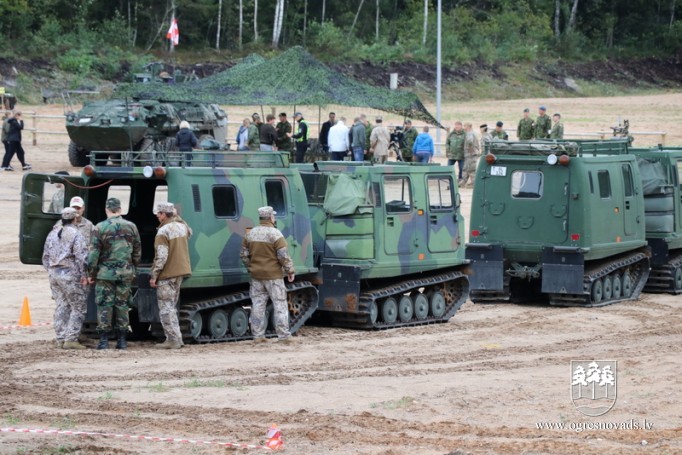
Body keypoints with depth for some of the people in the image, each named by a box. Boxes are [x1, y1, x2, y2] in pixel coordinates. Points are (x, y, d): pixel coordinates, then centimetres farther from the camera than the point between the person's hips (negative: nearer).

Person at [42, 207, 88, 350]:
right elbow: (81, 257, -15)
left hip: (54, 273, 7)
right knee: (78, 307, 0)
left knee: (61, 306, 13)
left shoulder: (52, 234, 13)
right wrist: (83, 275, -8)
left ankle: (61, 339, 12)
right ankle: (71, 339, -7)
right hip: (69, 275, -7)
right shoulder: (75, 234, -10)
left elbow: (45, 256, 18)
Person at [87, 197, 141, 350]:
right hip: (125, 274, 3)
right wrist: (132, 270, 21)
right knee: (122, 304, 9)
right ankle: (122, 340, 9)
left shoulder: (100, 227, -8)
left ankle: (104, 340, 0)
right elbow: (137, 252, 10)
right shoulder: (131, 227, 4)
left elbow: (94, 253, -7)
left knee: (104, 305, 2)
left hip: (105, 273, -3)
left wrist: (91, 273, 1)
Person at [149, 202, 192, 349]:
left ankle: (173, 340, -5)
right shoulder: (182, 225, 6)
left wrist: (154, 275, -16)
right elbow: (189, 233, 32)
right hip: (181, 271, 8)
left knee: (166, 308, -3)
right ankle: (176, 338, 18)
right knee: (171, 307, 17)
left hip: (167, 275, -8)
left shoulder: (163, 231, -18)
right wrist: (176, 217, 26)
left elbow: (161, 256, -22)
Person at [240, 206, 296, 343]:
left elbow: (244, 255, 11)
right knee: (280, 304, 0)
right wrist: (290, 271, -5)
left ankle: (258, 335, 10)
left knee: (257, 305, 9)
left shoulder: (250, 234, 7)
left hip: (256, 276, 5)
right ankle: (283, 335, -1)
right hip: (273, 275, -5)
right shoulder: (275, 234, -11)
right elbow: (283, 256, -15)